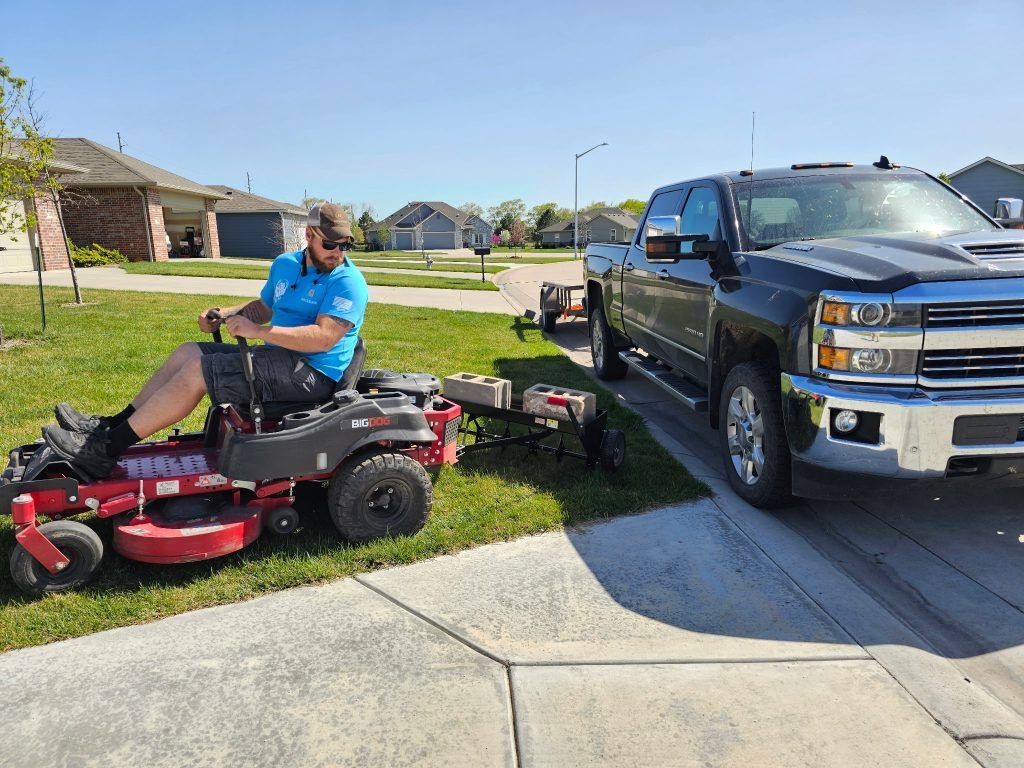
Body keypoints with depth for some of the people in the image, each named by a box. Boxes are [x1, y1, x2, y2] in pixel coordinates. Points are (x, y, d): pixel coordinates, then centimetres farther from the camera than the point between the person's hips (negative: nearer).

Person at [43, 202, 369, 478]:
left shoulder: (348, 282, -15)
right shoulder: (285, 265, 13)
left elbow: (323, 338, -26)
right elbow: (264, 307, 26)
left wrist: (257, 331, -26)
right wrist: (224, 315, 7)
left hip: (311, 373, -9)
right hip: (278, 357, 9)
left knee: (197, 369, -15)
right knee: (189, 352, 6)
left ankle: (106, 450, -8)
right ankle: (111, 426, 9)